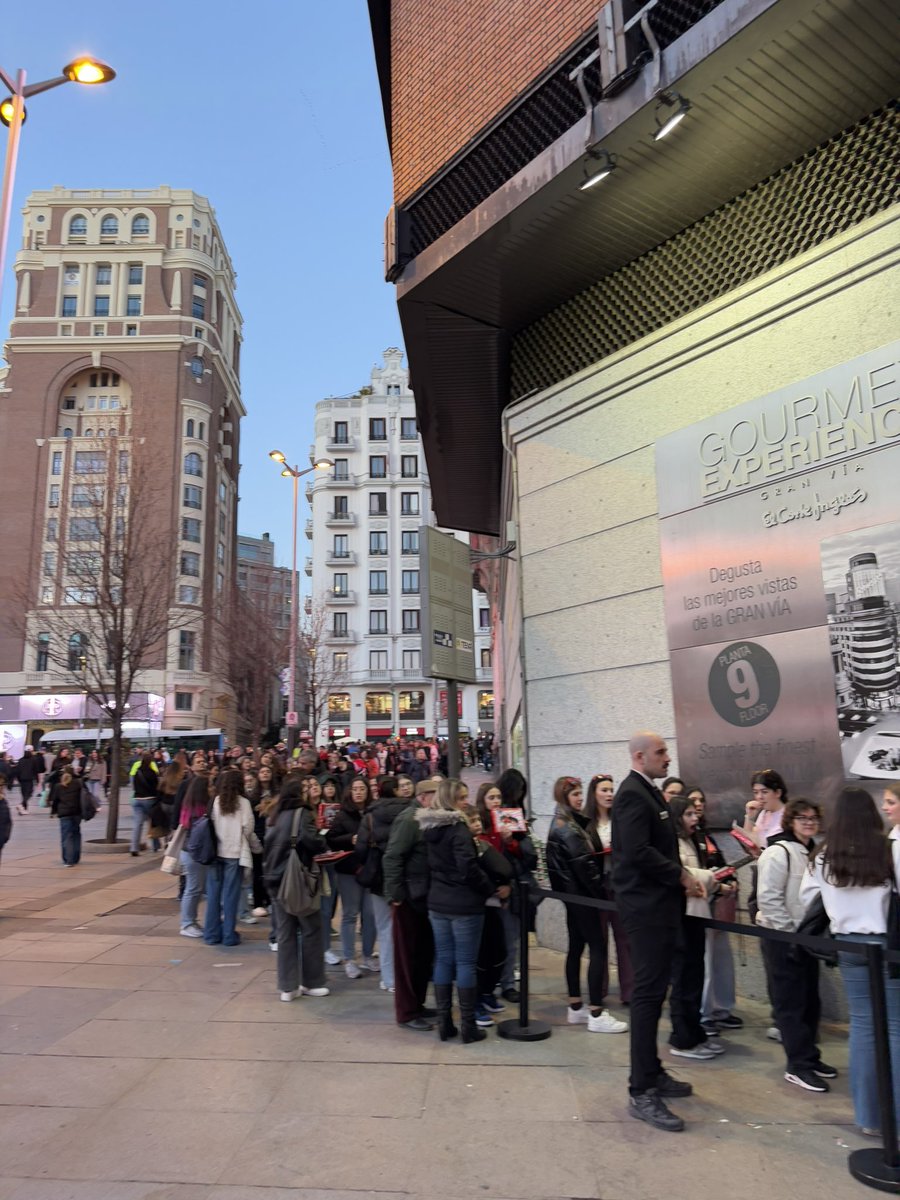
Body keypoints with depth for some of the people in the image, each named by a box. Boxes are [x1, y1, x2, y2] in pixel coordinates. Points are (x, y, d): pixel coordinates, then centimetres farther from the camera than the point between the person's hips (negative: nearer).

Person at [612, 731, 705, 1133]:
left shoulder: (648, 792, 16)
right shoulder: (632, 794, -16)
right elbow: (637, 851, -26)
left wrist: (682, 878, 8)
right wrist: (681, 876, -16)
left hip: (659, 906, 10)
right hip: (646, 907, -10)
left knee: (652, 991, 17)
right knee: (648, 993, -6)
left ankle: (651, 1073, 29)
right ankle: (642, 1093, 0)